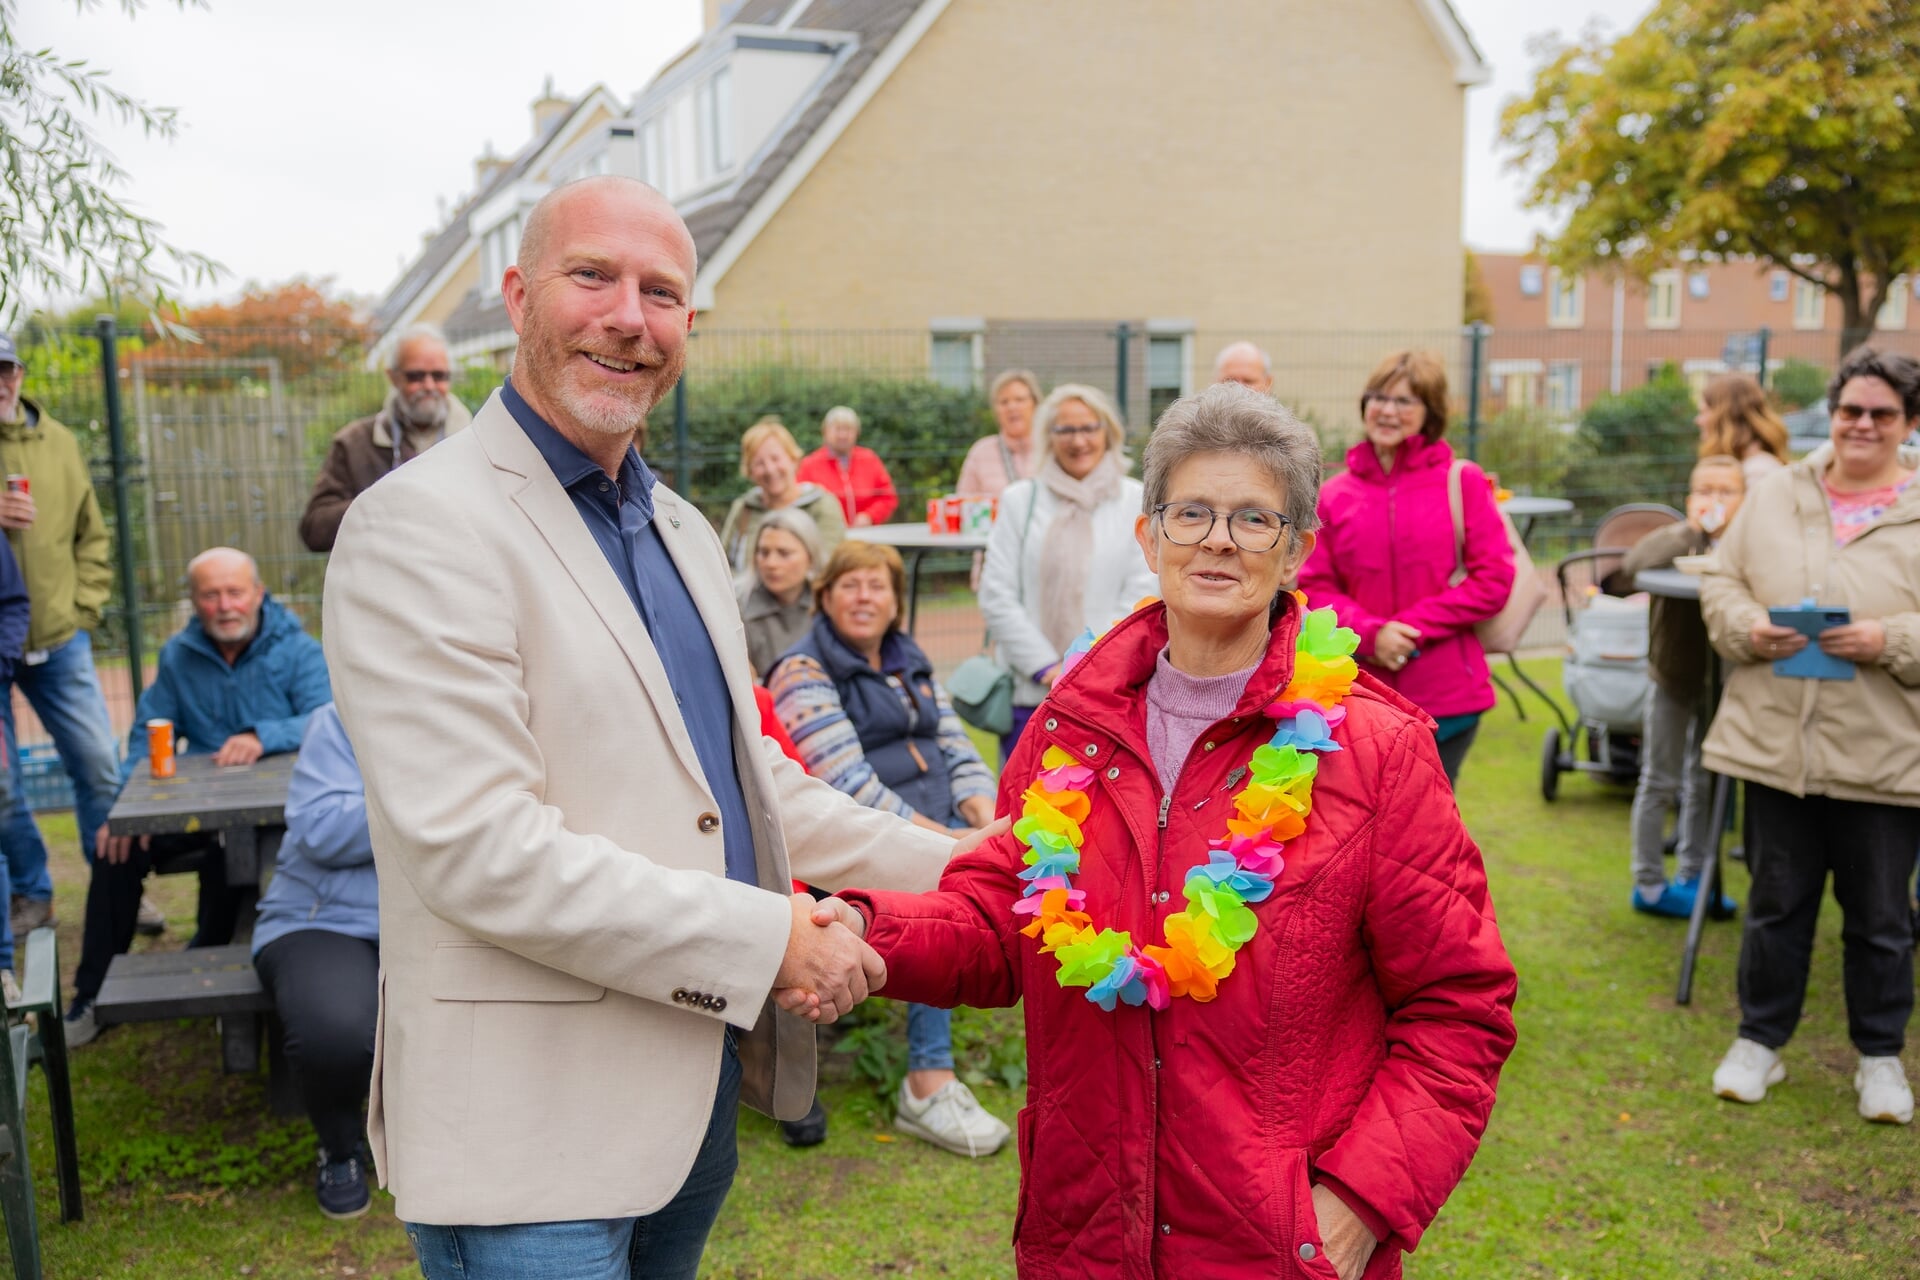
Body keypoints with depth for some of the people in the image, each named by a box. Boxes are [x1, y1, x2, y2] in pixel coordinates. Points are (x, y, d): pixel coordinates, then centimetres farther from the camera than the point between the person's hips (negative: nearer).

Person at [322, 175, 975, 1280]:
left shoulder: (684, 531, 13)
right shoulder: (422, 526, -15)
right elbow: (477, 848, -23)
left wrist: (944, 867, 11)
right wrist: (768, 938, -19)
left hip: (703, 1086, 8)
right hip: (534, 1130, -8)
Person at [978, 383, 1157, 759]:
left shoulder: (1135, 500, 7)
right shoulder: (1019, 499, 9)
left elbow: (1140, 596, 1)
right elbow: (995, 597, 3)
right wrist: (1047, 668, -6)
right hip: (1030, 691, 1)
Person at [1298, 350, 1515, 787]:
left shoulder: (1463, 482, 2)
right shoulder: (1334, 494, 5)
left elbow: (1493, 579, -3)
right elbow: (1314, 586, 4)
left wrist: (1413, 628, -11)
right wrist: (1371, 633, -13)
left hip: (1446, 699, -1)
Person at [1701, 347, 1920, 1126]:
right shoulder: (1775, 497, 6)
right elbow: (1720, 583, 8)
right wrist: (1748, 628, -11)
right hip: (1778, 744, 2)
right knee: (1776, 904, 14)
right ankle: (1759, 1042, 30)